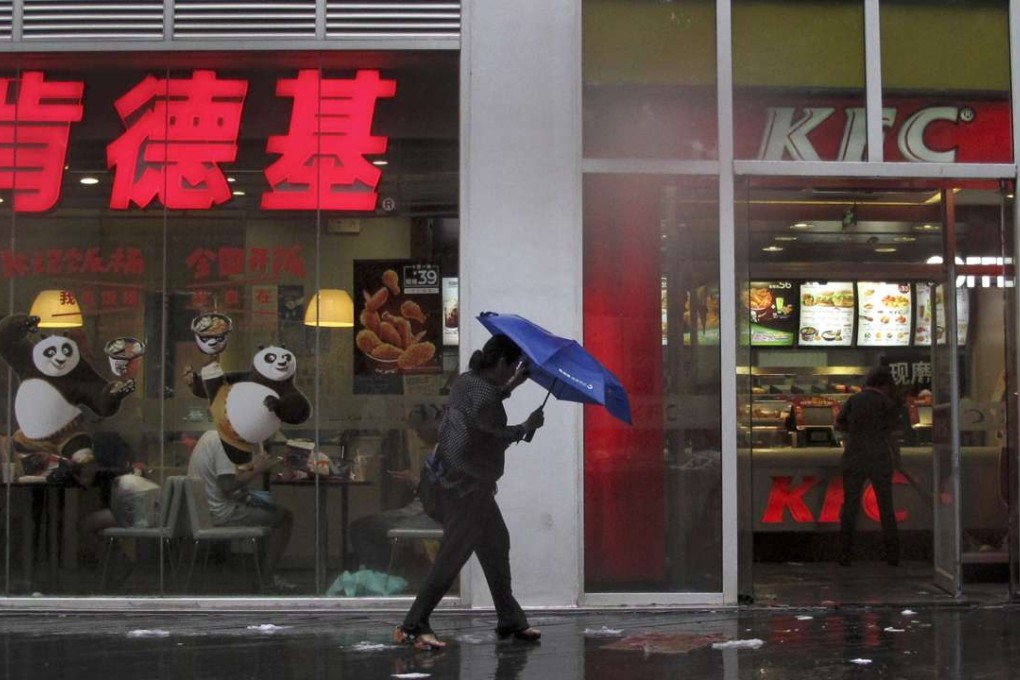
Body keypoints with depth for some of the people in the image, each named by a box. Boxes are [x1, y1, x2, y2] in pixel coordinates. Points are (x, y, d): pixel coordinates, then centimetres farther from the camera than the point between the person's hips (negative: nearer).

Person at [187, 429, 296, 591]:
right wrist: (257, 470, -16)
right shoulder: (224, 443, -20)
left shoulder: (210, 435, 9)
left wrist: (251, 467, 7)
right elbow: (227, 487, -25)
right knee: (284, 517, -5)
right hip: (220, 513, -10)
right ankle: (270, 573, -2)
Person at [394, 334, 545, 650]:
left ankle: (510, 619, 27)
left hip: (458, 480, 11)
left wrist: (510, 386, 19)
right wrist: (528, 426, 5)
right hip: (466, 489, -11)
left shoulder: (466, 380, 6)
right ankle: (413, 626, -1)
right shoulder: (485, 395, -22)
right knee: (451, 558, -5)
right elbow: (501, 436, -11)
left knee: (496, 544, 18)